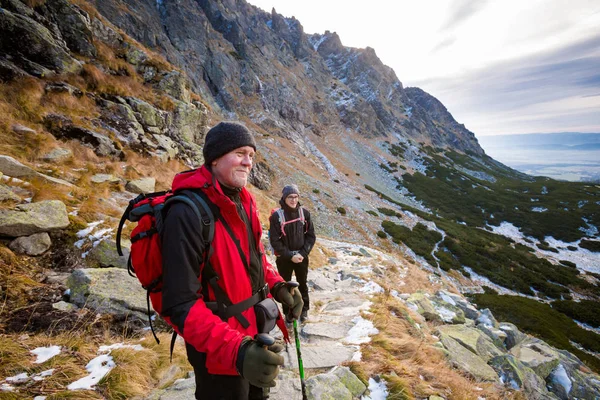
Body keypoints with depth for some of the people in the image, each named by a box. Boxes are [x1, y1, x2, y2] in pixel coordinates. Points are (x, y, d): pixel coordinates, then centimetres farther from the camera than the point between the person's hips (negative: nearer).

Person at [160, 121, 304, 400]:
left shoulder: (243, 201, -1)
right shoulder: (188, 213, -27)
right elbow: (180, 305, -28)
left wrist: (277, 286, -4)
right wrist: (235, 350, -37)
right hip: (220, 354, -7)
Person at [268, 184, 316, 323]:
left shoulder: (304, 213, -5)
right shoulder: (276, 215, -14)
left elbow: (311, 236, -1)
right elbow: (275, 241, -13)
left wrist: (303, 253, -12)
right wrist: (290, 256, -16)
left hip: (302, 257, 2)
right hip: (284, 258, -2)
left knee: (302, 284, 17)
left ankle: (304, 309, 38)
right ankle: (288, 312, 31)